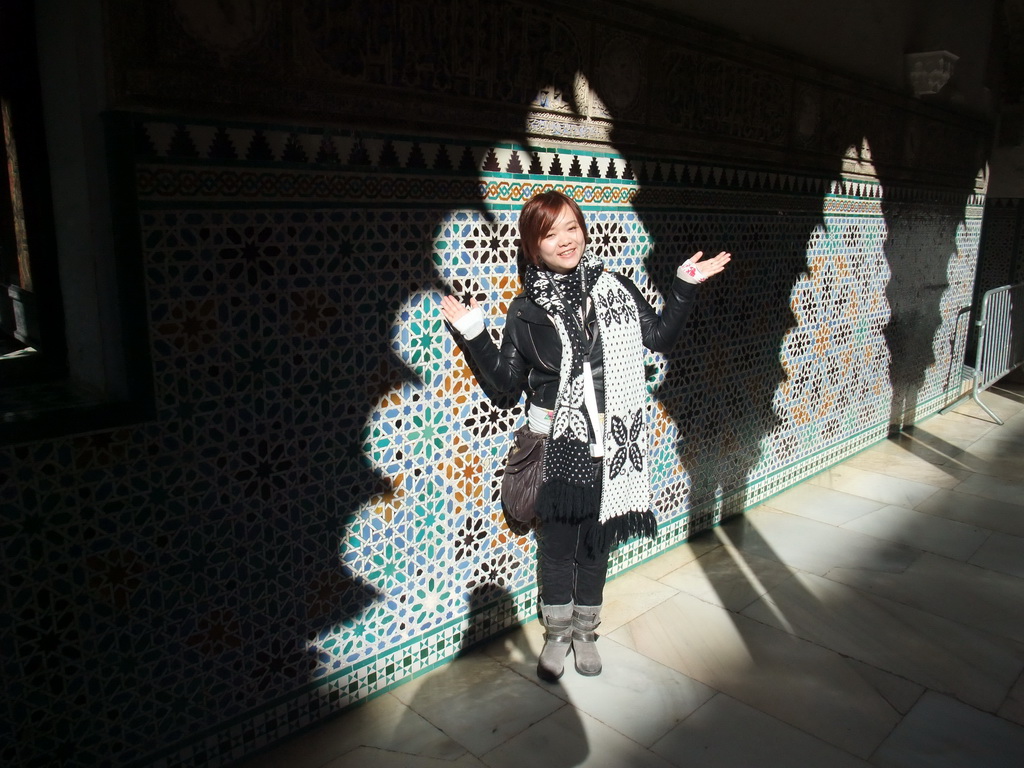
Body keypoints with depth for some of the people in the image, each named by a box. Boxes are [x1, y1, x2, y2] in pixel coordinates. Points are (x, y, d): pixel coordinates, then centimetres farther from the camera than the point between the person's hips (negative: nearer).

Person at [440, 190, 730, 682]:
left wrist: (684, 287, 3)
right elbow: (506, 380, 0)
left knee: (597, 540, 16)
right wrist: (474, 335, -8)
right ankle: (557, 634, 33)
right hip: (557, 444, -1)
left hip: (608, 441, 2)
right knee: (556, 541, 9)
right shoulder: (526, 309, -3)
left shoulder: (615, 288, 0)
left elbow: (659, 338, 9)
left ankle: (585, 632, 37)